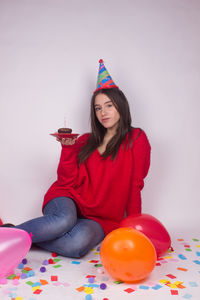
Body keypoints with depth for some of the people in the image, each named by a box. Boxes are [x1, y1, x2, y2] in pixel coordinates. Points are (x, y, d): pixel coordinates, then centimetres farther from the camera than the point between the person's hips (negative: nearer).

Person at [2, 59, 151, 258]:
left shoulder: (136, 139, 3)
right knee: (64, 221, -35)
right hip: (69, 200, 2)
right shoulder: (85, 141, 12)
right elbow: (68, 181, 2)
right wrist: (68, 148, -11)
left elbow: (135, 186, 2)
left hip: (100, 218, -1)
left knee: (78, 243, -33)